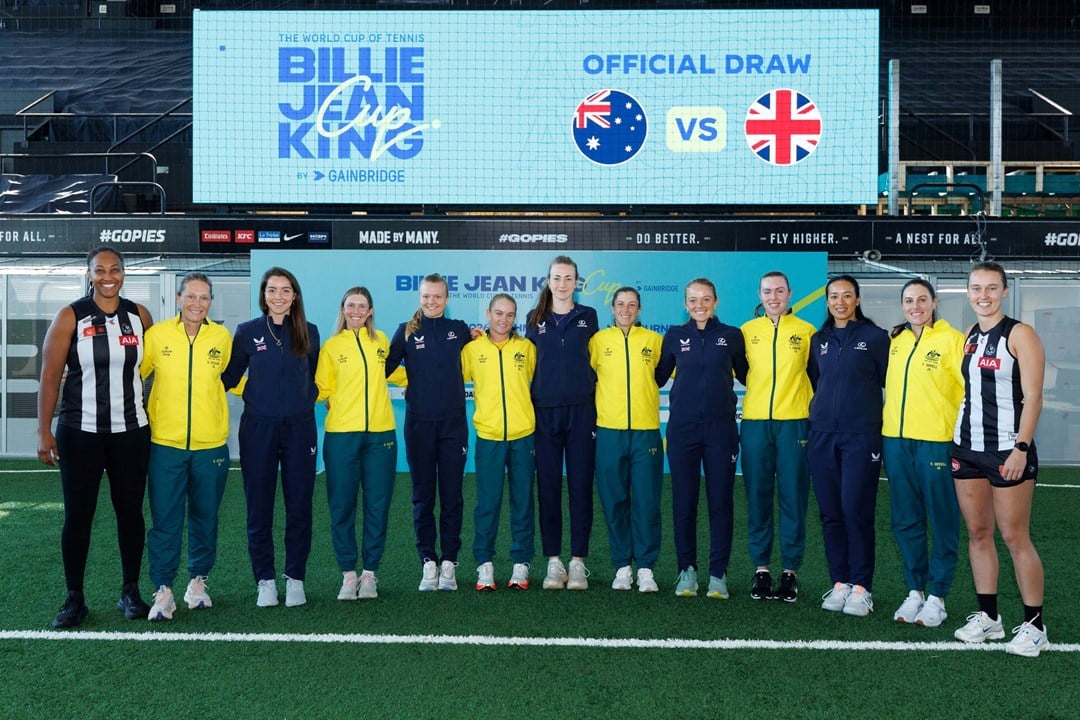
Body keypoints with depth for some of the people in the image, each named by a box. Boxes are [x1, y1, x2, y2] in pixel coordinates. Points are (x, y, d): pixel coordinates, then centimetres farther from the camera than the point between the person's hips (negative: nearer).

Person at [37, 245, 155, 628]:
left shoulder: (139, 316, 3)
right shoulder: (70, 317, -4)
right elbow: (50, 377, -5)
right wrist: (44, 432, -10)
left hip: (131, 433, 2)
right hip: (80, 434, -2)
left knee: (130, 511, 8)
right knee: (77, 516, 3)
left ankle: (130, 592, 21)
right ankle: (74, 599, 15)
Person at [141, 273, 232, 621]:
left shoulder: (222, 337, 1)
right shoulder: (156, 335, -4)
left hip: (211, 445, 2)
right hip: (165, 444, -1)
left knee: (205, 518, 13)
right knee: (165, 521, 1)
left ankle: (198, 580, 29)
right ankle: (163, 590, 13)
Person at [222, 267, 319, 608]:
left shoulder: (309, 332, 5)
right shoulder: (248, 331, 1)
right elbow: (229, 376, 7)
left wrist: (309, 399, 6)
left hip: (299, 428, 1)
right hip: (258, 428, -1)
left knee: (299, 505, 4)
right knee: (259, 507, 4)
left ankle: (295, 578, 15)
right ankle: (265, 580, 15)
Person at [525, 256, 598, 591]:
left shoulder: (588, 317, 7)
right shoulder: (534, 319, 8)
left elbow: (595, 359, 11)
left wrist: (596, 404, 5)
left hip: (581, 410, -1)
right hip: (545, 411, 1)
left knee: (580, 486, 1)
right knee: (548, 487, 3)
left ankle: (578, 561, 8)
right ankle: (554, 561, 11)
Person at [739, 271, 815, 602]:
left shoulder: (806, 331, 4)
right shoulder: (746, 330, 7)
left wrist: (813, 408, 3)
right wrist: (759, 392, 5)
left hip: (794, 422, -1)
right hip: (754, 422, 1)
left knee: (793, 497, 1)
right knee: (757, 497, 4)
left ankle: (791, 570, 9)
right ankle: (761, 567, 13)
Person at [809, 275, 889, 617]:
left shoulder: (876, 337, 1)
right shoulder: (819, 340, 13)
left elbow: (889, 381, 3)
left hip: (861, 435, -4)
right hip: (822, 435, 4)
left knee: (856, 509, -7)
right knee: (830, 511, 5)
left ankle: (861, 587, 2)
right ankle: (839, 583, 14)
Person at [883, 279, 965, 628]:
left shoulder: (952, 340, -5)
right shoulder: (895, 341, 10)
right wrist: (885, 421, 12)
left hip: (938, 441, -5)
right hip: (896, 440, 5)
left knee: (942, 521, 4)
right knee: (906, 521, 11)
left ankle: (937, 596, 14)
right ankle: (915, 590, 23)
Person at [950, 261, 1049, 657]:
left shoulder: (1020, 334, -8)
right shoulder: (969, 337, 11)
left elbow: (1032, 397, -12)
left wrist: (1021, 447, -19)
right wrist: (957, 438, 13)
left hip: (1007, 450, -6)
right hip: (967, 447, 6)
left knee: (1014, 536, -3)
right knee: (978, 532, 9)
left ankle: (1034, 625, 8)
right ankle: (987, 616, 19)